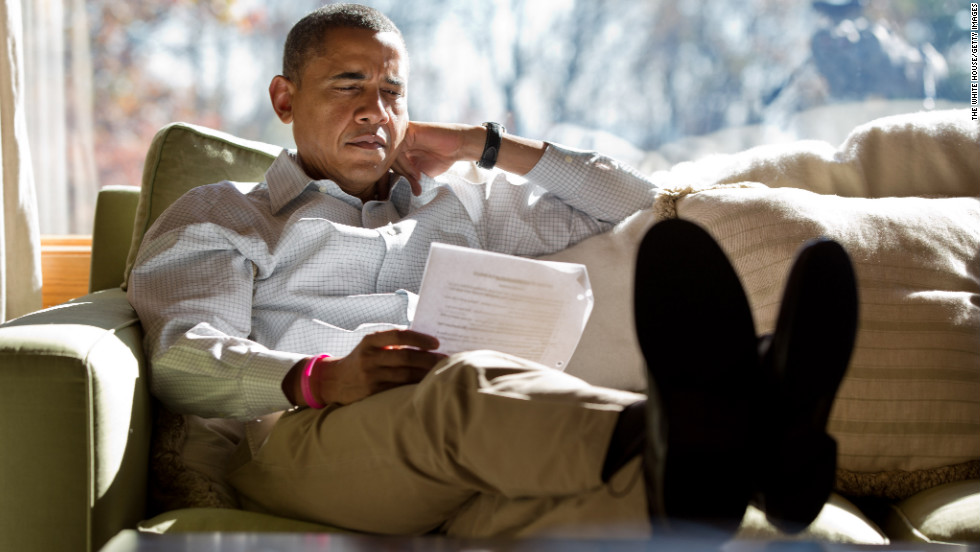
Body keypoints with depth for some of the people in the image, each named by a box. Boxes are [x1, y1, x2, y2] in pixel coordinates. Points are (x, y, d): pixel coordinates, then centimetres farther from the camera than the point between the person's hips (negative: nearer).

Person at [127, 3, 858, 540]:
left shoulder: (457, 206, 39)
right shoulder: (218, 215, 27)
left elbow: (635, 203, 40)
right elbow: (182, 359, 6)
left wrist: (487, 146, 33)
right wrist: (321, 379, -15)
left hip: (451, 462, 3)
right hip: (301, 435, -3)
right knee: (469, 384, -40)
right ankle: (680, 436, -69)